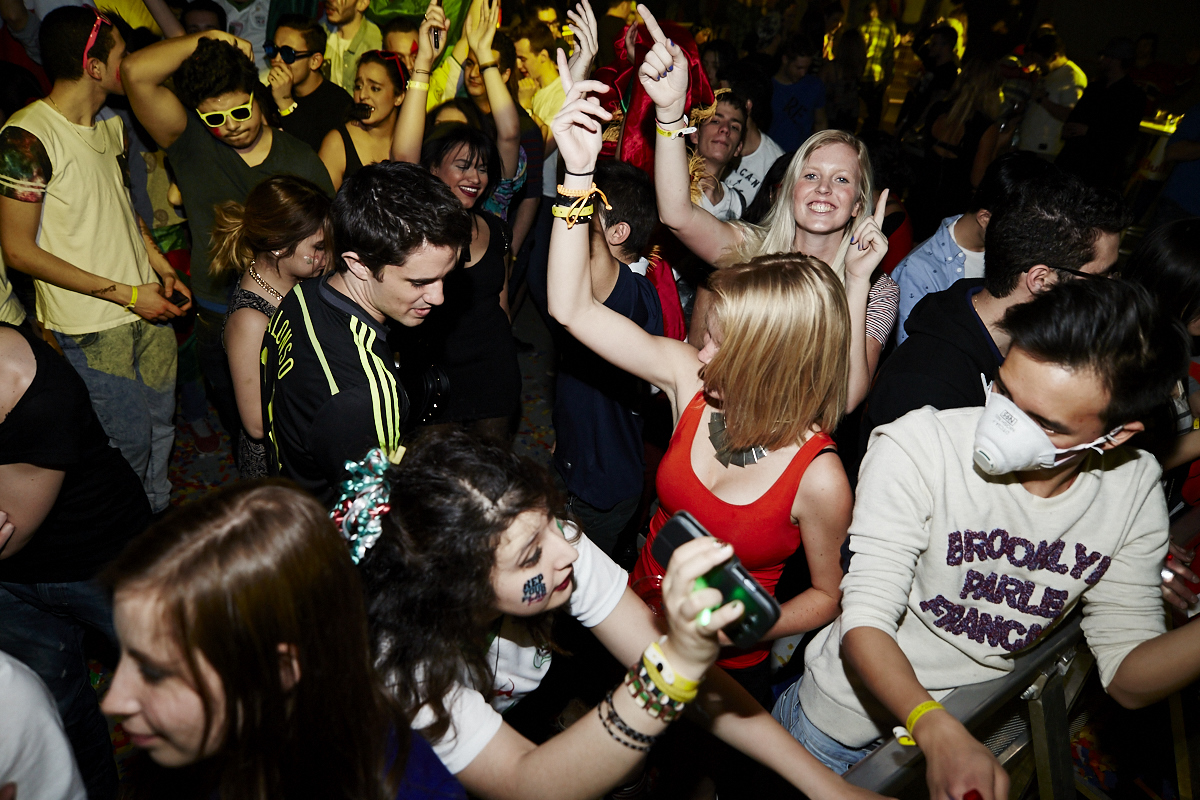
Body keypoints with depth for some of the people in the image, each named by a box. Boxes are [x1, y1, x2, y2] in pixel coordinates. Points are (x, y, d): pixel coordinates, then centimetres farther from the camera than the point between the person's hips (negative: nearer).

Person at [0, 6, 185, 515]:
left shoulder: (110, 124, 8)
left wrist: (161, 267, 7)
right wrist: (125, 294, -17)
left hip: (146, 303, 8)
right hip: (92, 324, -7)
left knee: (161, 421, 17)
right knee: (130, 440, 2)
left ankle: (157, 515, 38)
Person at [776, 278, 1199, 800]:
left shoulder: (1135, 488, -13)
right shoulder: (915, 448, -27)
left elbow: (1128, 678, -9)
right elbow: (864, 624, -29)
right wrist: (938, 733, -45)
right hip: (843, 726, -2)